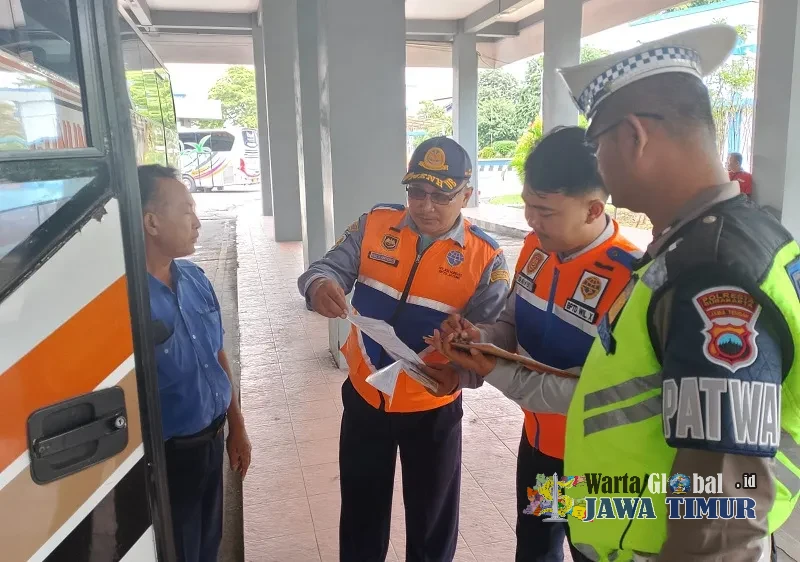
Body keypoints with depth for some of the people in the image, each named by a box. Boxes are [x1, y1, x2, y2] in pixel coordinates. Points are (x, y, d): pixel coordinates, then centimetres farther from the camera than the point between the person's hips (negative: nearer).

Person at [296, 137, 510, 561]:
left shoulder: (485, 258, -12)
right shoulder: (374, 225, -5)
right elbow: (329, 267, -8)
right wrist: (320, 286, -32)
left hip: (433, 408, -2)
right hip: (363, 397, 2)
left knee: (432, 519, 20)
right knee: (361, 513, 23)